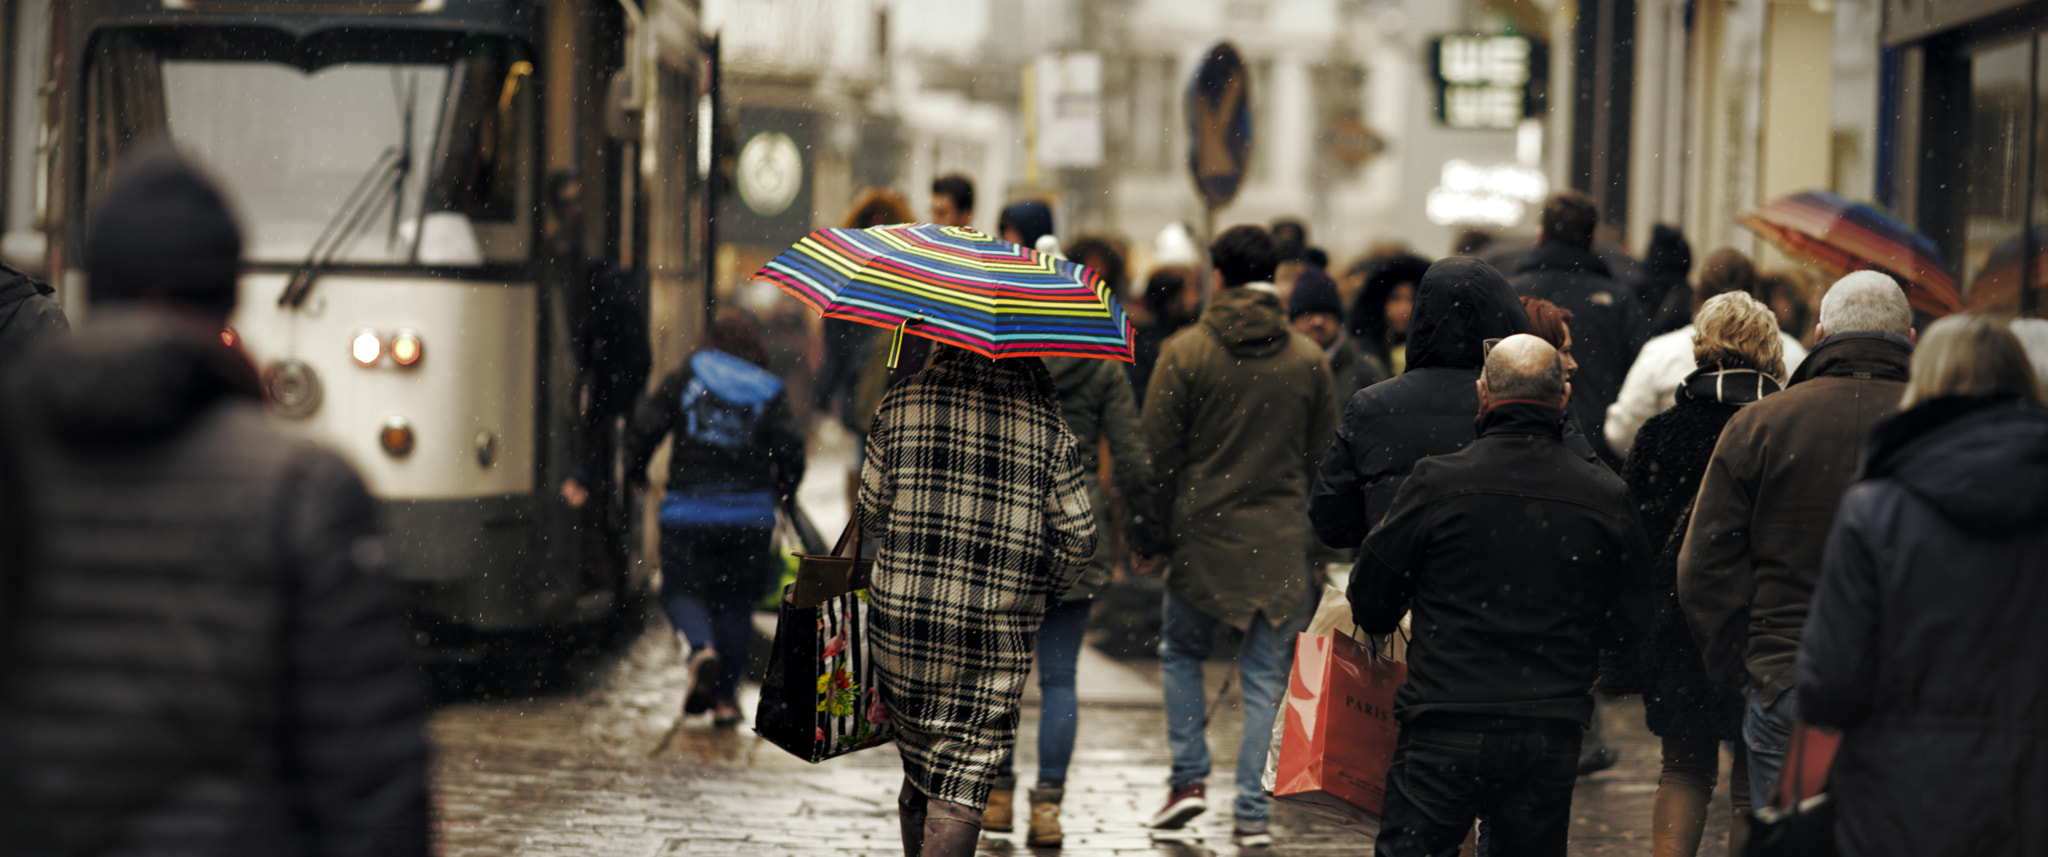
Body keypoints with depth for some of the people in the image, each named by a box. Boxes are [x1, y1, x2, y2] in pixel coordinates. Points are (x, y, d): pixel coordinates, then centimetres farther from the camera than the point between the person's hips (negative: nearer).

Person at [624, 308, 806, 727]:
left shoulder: (686, 377, 2)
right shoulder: (769, 393, 3)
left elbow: (644, 424, -3)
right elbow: (791, 446, -6)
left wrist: (636, 472, 14)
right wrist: (781, 489, 12)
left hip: (687, 509, -1)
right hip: (750, 514, 1)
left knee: (682, 589, 8)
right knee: (735, 602, 11)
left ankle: (700, 649, -25)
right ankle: (726, 697, 9)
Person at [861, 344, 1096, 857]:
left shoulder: (901, 404, 0)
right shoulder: (1047, 423, -3)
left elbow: (871, 513, 5)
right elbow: (1078, 536, -2)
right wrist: (1044, 596, 15)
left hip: (902, 614, 2)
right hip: (997, 631, -2)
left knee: (918, 769, 18)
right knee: (961, 779, -2)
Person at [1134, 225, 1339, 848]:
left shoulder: (1185, 352, -6)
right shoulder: (1307, 359, 2)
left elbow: (1158, 453, -4)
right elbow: (1324, 457, 7)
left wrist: (1152, 537, 3)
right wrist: (1307, 530, 16)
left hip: (1201, 531, -2)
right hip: (1279, 540, 2)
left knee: (1181, 651, 19)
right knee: (1264, 674, 6)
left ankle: (1189, 776, 10)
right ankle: (1252, 813, 5)